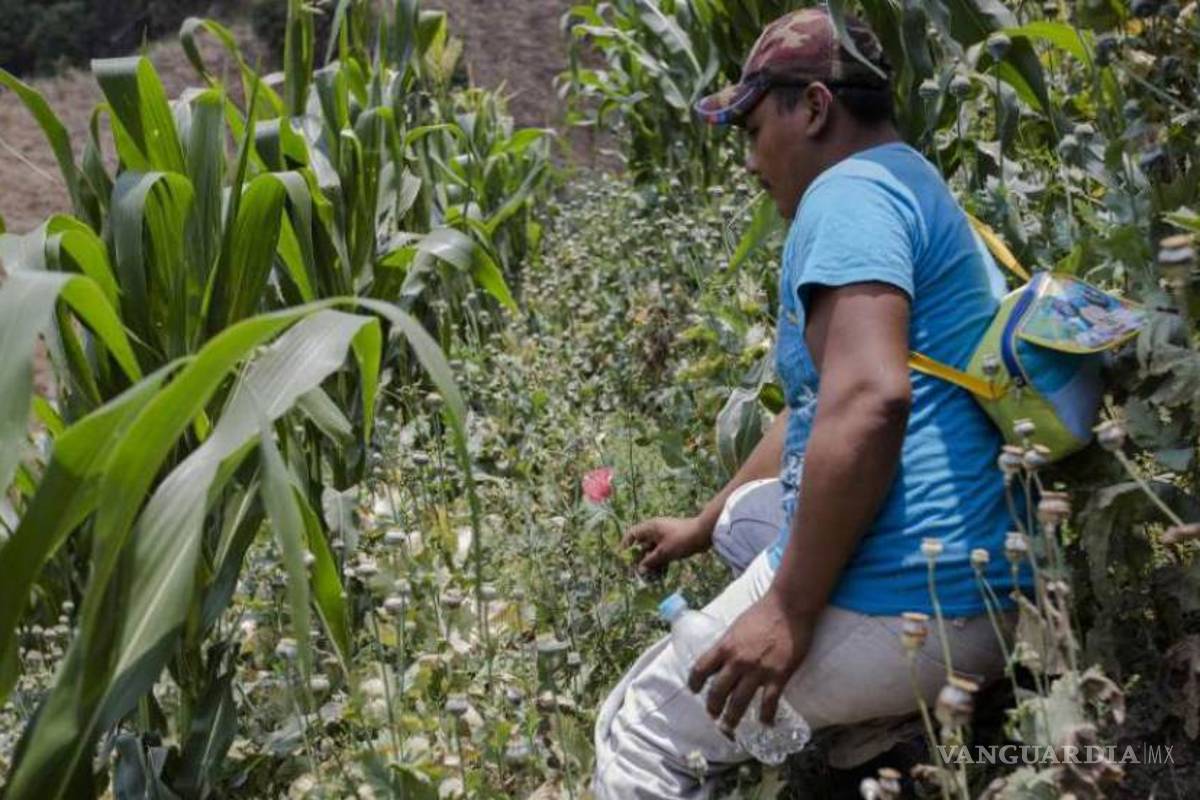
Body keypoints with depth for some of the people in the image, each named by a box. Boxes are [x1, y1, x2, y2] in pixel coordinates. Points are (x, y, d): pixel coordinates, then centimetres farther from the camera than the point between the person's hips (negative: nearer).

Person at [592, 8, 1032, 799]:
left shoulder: (850, 190, -12)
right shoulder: (915, 192, 20)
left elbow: (868, 401, -29)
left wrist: (789, 611, -22)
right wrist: (700, 526, 33)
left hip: (894, 606, -10)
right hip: (991, 600, 10)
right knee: (748, 510, 32)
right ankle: (899, 714, 16)